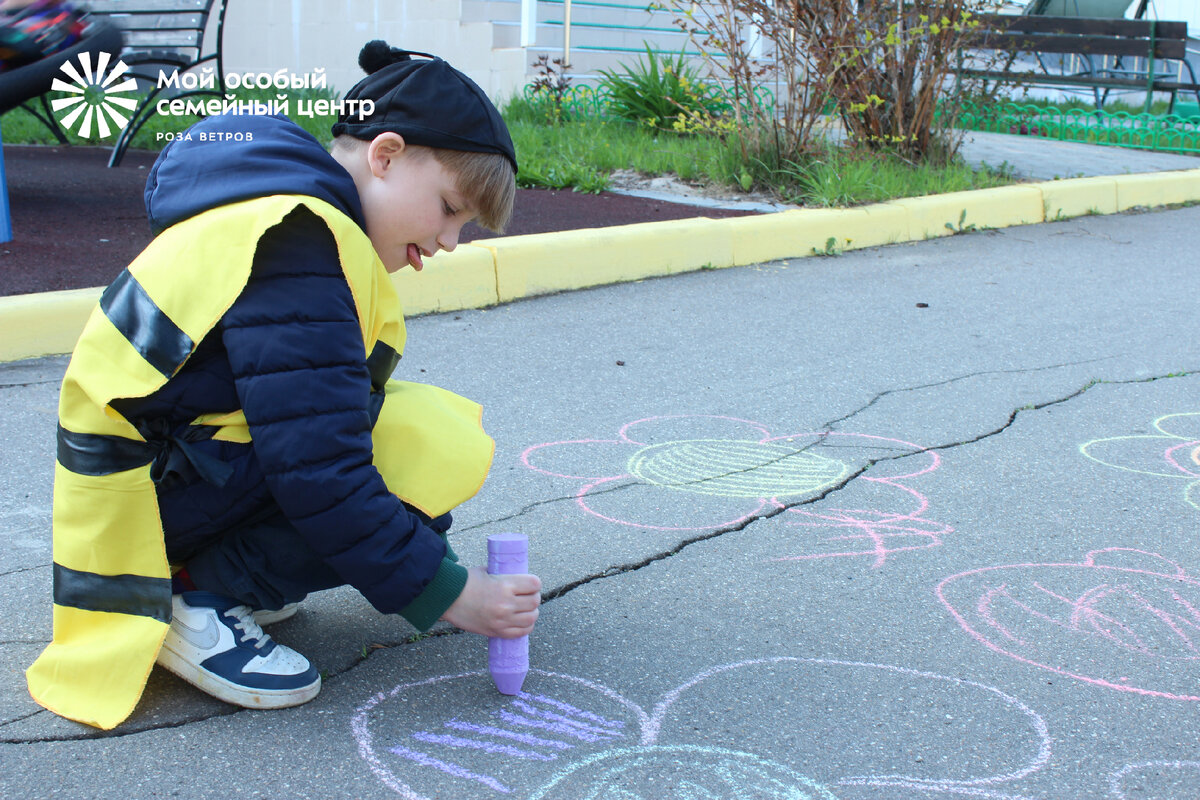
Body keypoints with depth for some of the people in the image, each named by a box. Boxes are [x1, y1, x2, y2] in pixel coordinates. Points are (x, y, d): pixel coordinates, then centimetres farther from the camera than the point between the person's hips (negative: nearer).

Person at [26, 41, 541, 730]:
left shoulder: (297, 220, 9)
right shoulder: (294, 252, -22)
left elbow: (315, 414, 12)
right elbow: (320, 476, -27)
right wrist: (450, 594, -19)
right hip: (151, 490, -10)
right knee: (441, 448, -20)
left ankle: (219, 576, 4)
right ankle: (201, 598, -12)